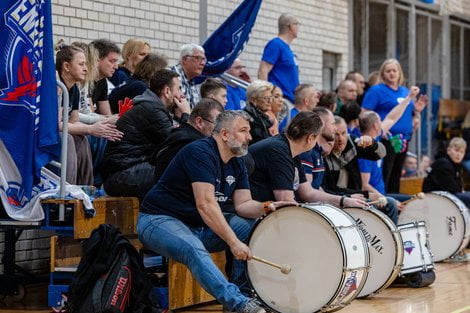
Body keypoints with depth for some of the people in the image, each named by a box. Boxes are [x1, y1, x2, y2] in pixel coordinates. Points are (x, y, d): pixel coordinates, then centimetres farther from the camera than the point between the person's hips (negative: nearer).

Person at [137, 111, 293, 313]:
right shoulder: (200, 153, -21)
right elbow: (205, 205, -29)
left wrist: (267, 207, -20)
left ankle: (242, 292, -6)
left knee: (252, 229, -6)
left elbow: (243, 204, 2)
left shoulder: (237, 163, 7)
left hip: (200, 226, 9)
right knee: (194, 250, -38)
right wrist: (233, 242, -32)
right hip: (160, 220, -9)